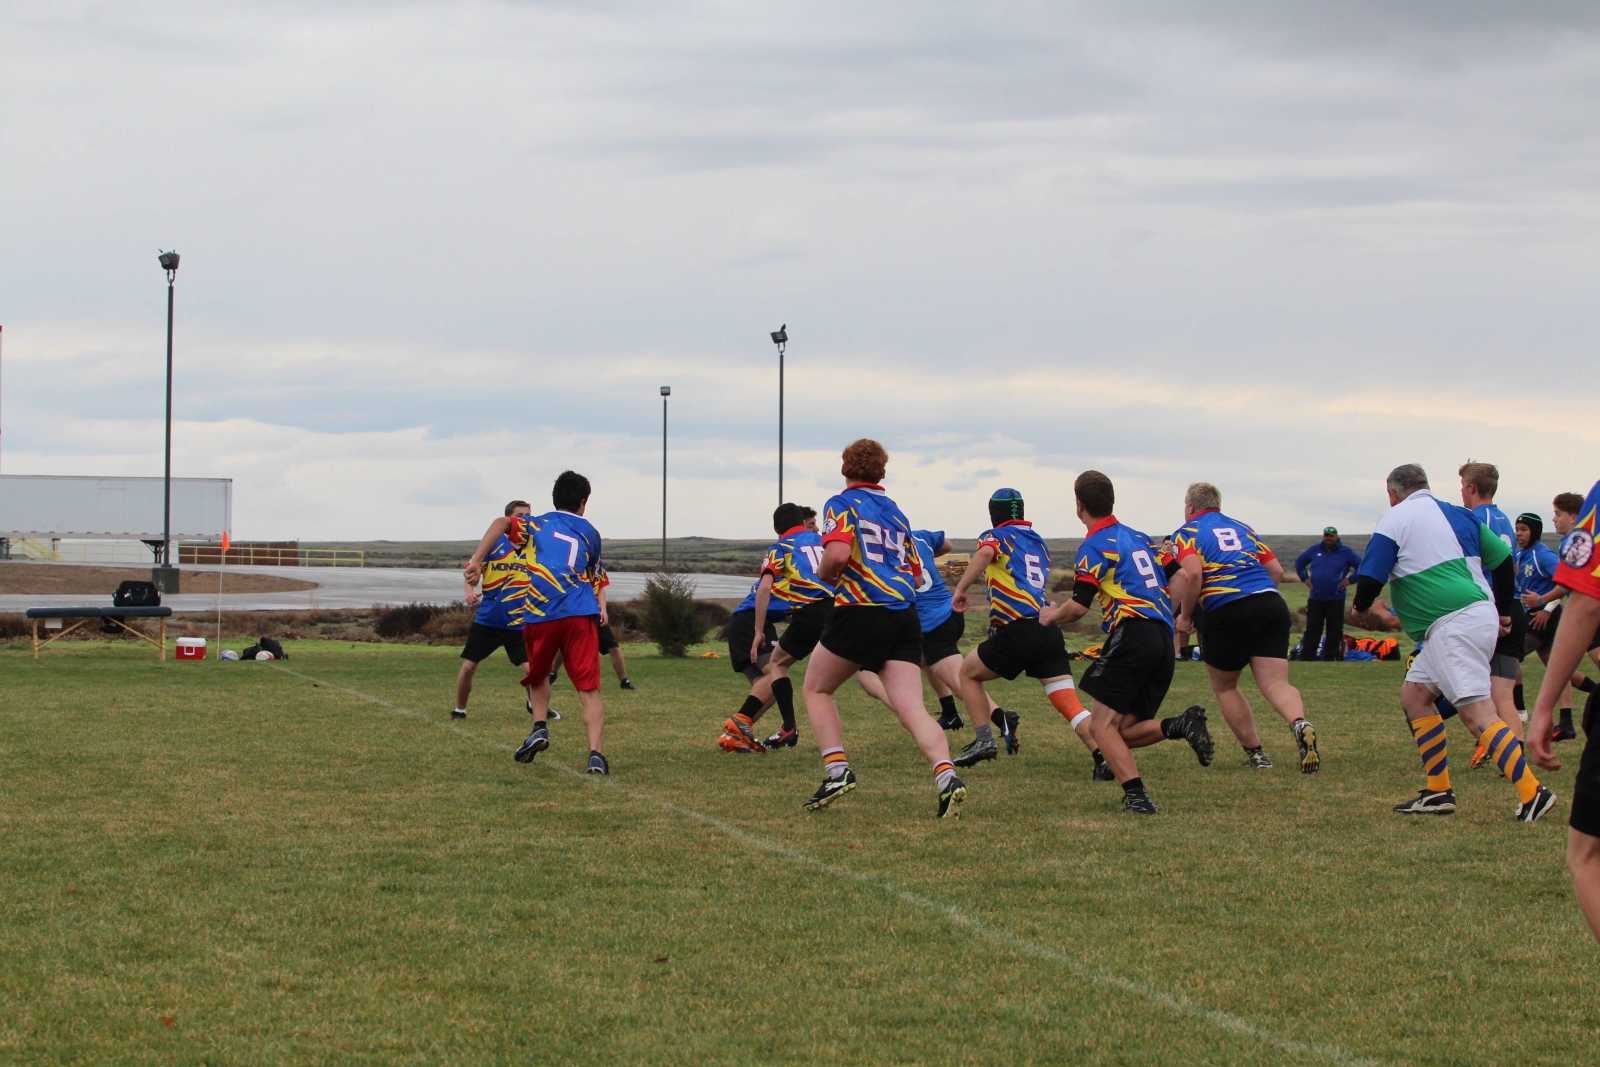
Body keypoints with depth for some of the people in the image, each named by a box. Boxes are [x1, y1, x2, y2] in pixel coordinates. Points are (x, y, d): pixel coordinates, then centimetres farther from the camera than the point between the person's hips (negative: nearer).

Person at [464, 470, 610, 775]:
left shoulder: (538, 524, 15)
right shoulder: (590, 533, 20)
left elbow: (501, 523, -4)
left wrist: (477, 560, -10)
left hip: (539, 615, 1)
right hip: (580, 613, -1)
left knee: (538, 676, 27)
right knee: (589, 688, -4)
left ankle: (540, 727, 7)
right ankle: (596, 753, -20)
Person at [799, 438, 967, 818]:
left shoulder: (842, 504, 2)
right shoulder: (896, 512, 22)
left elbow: (838, 553, -17)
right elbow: (916, 575, 22)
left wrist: (825, 574, 3)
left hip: (860, 612, -5)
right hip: (904, 616, 5)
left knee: (816, 690, 16)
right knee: (911, 709, -5)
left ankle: (837, 769, 1)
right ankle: (946, 775, -28)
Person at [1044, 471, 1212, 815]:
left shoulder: (1094, 545, -2)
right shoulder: (1138, 537, 23)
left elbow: (1078, 607, -6)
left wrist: (1051, 616, 13)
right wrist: (1182, 620, 35)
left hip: (1131, 634, -8)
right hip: (1164, 639, 8)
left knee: (1103, 723, -5)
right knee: (1125, 730, 10)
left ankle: (1136, 796, -21)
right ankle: (1181, 725, -15)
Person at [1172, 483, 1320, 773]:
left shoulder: (1187, 533, 9)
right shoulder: (1242, 528, 25)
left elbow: (1192, 574, -11)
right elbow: (1276, 570, 19)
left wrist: (1185, 616, 0)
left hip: (1224, 613, -4)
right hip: (1270, 602, 4)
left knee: (1224, 687, 18)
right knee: (1276, 684, -5)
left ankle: (1255, 753, 16)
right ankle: (1300, 724, -35)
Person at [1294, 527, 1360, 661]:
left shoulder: (1345, 552, -1)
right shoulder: (1315, 550, 8)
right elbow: (1299, 562, 22)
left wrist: (1349, 579, -6)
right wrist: (1305, 578, 11)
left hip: (1335, 600, -2)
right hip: (1315, 599, 2)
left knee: (1334, 632, 2)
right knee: (1312, 630, 1)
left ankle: (1330, 658, 8)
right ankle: (1306, 658, 1)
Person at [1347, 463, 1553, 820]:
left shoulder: (1395, 519, -2)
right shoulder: (1458, 514, 17)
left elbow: (1369, 579, -3)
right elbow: (1502, 560, 17)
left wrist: (1361, 609, 19)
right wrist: (1501, 612, 28)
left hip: (1452, 626, -9)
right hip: (1481, 614, 9)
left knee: (1476, 713, -16)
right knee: (1414, 694, 17)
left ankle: (1531, 792, -27)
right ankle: (1439, 791, 14)